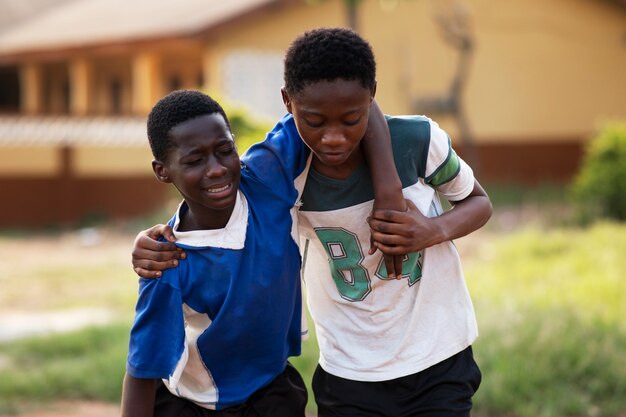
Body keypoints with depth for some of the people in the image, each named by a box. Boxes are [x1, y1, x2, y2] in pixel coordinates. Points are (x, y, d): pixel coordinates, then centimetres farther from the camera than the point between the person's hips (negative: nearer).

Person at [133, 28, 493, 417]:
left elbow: (479, 203, 1)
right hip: (350, 378, 0)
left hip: (440, 361, 0)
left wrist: (434, 231, -21)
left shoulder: (418, 140, -18)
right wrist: (155, 242, -21)